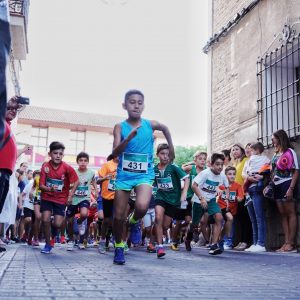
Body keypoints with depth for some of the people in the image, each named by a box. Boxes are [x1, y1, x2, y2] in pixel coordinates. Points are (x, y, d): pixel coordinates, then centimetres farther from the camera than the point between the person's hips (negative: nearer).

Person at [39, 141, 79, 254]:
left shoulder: (67, 168, -17)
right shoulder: (45, 166, -14)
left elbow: (76, 182, -5)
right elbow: (41, 185, -13)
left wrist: (70, 196, -11)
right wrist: (50, 189, -32)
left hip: (61, 199, -1)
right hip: (47, 197, 1)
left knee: (57, 224, -9)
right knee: (45, 220, -13)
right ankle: (48, 244, 8)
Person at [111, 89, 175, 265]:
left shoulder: (150, 125, -4)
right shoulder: (120, 127, -7)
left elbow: (165, 128, 19)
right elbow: (115, 153, -20)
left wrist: (171, 149, 21)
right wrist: (129, 137, -34)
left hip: (144, 174, 0)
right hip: (124, 175, 1)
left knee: (142, 206, -29)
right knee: (119, 216, 5)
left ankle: (135, 223, 6)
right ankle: (119, 247, 29)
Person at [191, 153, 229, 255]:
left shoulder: (222, 175, -5)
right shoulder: (205, 173, -21)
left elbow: (227, 187, 14)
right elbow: (194, 185, -25)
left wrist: (227, 198, -1)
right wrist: (201, 198, -33)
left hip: (211, 200, 4)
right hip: (199, 200, -4)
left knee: (219, 217, -20)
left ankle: (214, 245, -18)